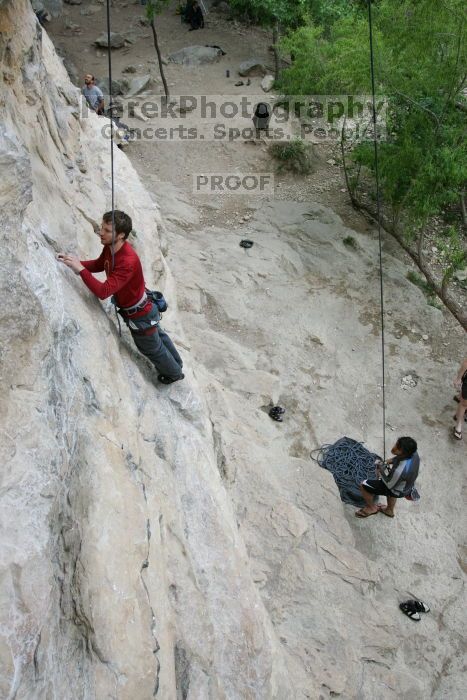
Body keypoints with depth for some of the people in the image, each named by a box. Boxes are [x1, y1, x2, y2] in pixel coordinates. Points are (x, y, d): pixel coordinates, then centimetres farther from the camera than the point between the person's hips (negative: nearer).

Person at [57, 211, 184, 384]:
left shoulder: (128, 262, -40)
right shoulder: (110, 247, -12)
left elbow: (103, 292, -44)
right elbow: (99, 265, 9)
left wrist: (81, 269, -42)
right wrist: (77, 263, -6)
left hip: (140, 316, -9)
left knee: (152, 348, 19)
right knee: (157, 335, 31)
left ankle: (174, 373, 47)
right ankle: (175, 363, 57)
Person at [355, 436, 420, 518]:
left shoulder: (399, 470, -44)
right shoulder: (413, 452, -25)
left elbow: (389, 485, -24)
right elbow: (404, 457, 2)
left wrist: (381, 470, -14)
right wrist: (392, 460, -9)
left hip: (398, 490, -7)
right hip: (407, 485, 7)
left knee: (363, 485, 1)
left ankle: (371, 508, 29)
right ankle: (390, 510, 56)